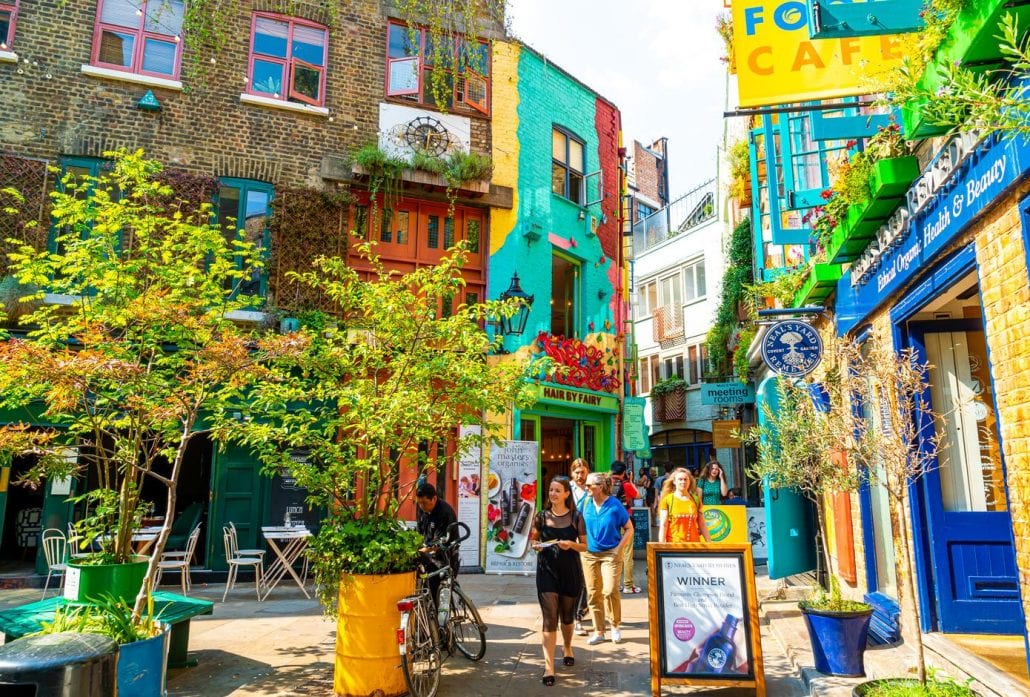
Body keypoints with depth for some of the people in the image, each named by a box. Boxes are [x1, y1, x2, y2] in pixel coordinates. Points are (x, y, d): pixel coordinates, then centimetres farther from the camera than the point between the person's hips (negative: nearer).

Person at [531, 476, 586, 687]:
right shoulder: (541, 516, 1)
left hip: (570, 572, 0)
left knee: (567, 616, 18)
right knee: (549, 619, -7)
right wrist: (536, 546, -11)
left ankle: (567, 648, 45)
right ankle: (549, 667, -4)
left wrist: (571, 544, -17)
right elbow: (534, 540, 11)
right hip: (546, 571, 0)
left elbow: (585, 546, 2)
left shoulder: (576, 517, -2)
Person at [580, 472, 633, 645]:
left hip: (611, 554, -4)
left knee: (609, 591, -12)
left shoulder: (615, 505, -9)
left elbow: (629, 528, -2)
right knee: (593, 593, 7)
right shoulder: (586, 503, 1)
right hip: (589, 554, 4)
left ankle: (615, 626, 13)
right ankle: (598, 632, 20)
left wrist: (619, 548, -9)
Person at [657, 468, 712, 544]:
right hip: (673, 544, -2)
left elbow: (702, 525, 12)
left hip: (694, 543, 2)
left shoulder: (696, 500, 9)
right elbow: (663, 525, -2)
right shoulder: (667, 500, 1)